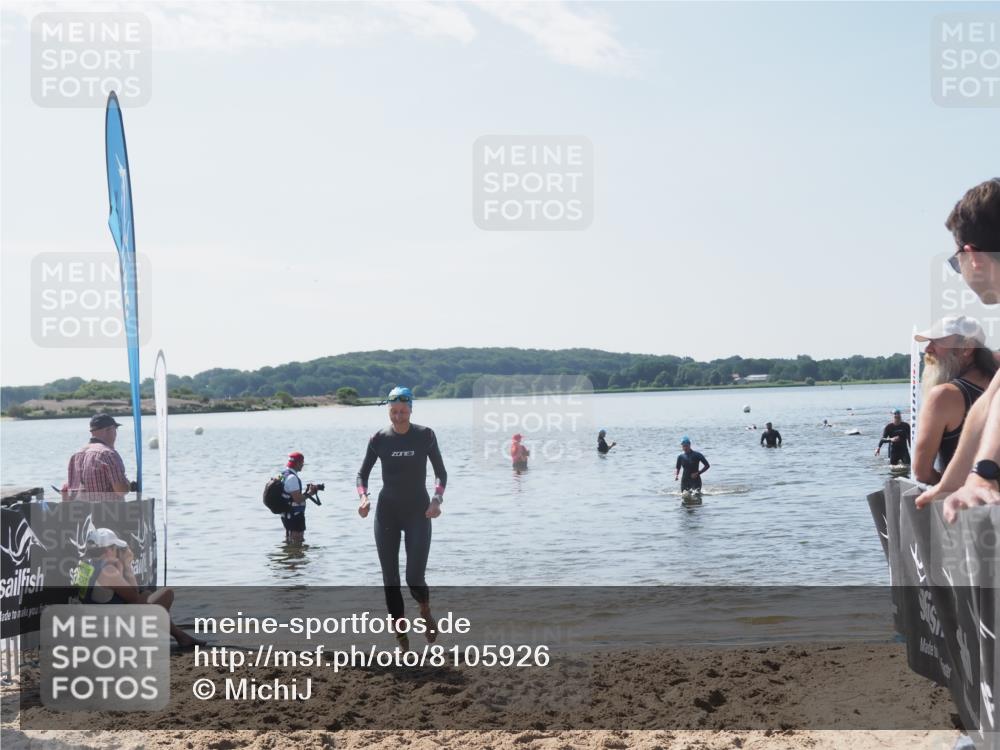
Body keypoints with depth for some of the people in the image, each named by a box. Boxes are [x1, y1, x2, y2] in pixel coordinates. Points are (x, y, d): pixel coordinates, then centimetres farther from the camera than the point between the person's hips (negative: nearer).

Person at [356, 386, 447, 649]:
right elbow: (363, 474, 7)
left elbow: (441, 472, 2)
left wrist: (437, 499, -16)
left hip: (418, 512, -2)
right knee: (390, 581, 1)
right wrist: (363, 497, -13)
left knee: (414, 579, -11)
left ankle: (426, 612, 24)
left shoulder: (425, 436, -4)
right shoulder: (379, 439, 0)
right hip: (386, 513, 2)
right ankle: (402, 639, 12)